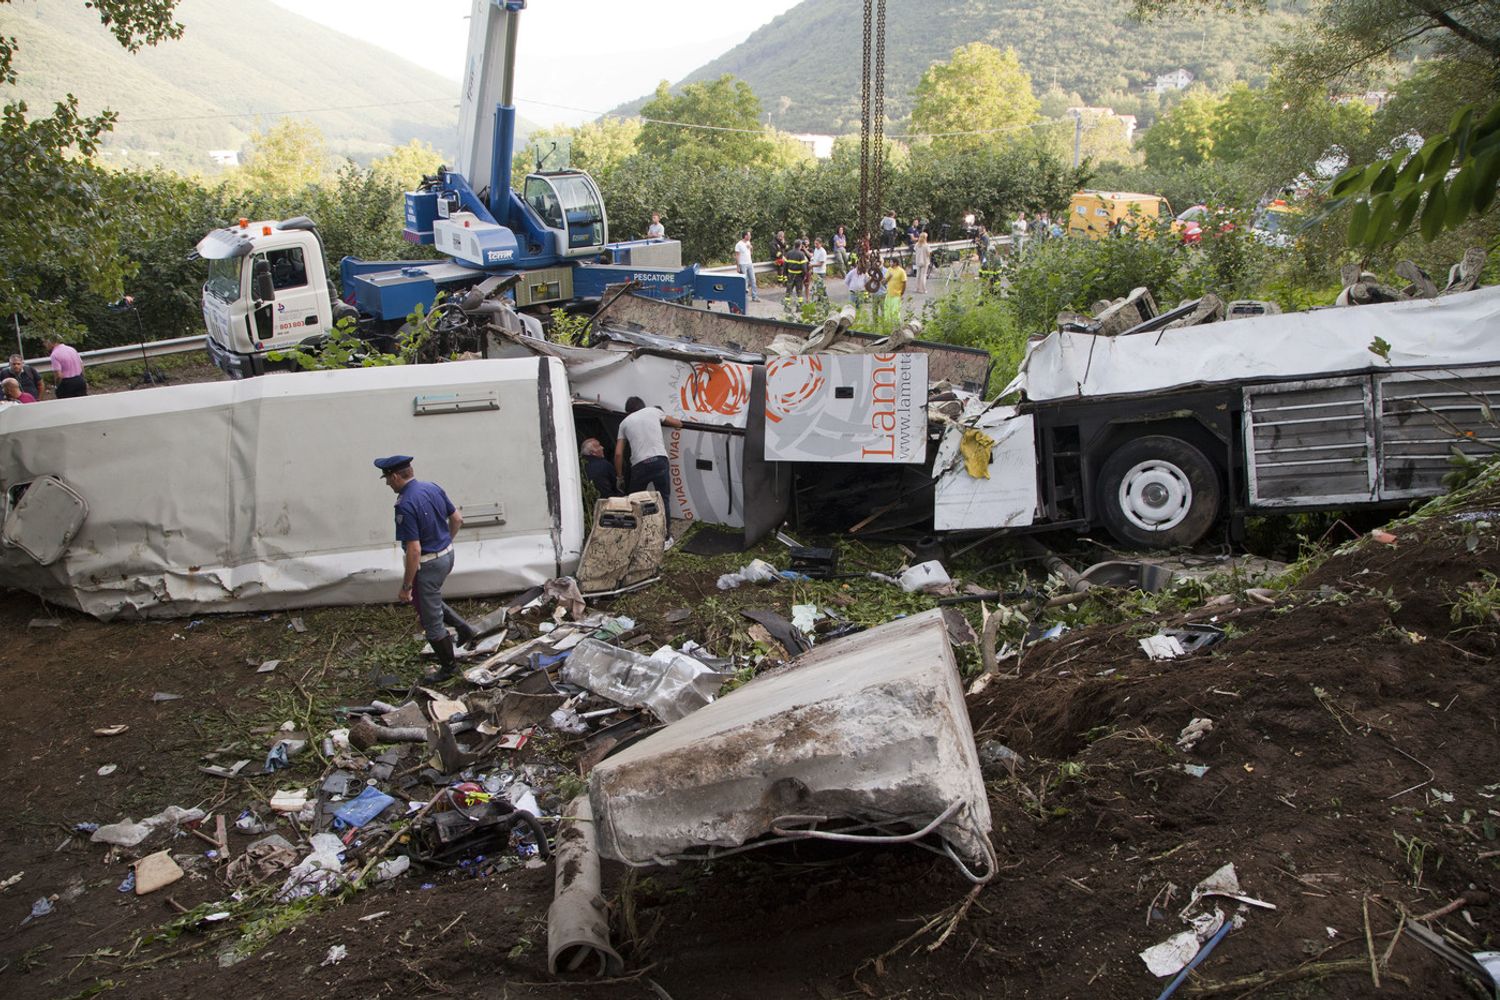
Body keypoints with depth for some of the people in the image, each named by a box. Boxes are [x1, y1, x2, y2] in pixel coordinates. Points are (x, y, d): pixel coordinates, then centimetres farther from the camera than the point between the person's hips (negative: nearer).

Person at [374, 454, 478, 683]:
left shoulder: (405, 506, -26)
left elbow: (414, 550, -27)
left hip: (427, 564, -8)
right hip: (447, 555, 8)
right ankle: (464, 629, 26)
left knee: (431, 620, 10)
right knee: (431, 601, 31)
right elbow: (457, 519, 9)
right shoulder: (433, 488, -1)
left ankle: (448, 666, 25)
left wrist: (406, 587, -18)